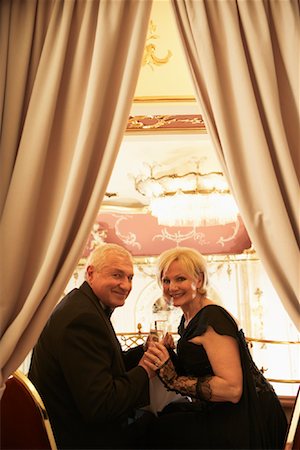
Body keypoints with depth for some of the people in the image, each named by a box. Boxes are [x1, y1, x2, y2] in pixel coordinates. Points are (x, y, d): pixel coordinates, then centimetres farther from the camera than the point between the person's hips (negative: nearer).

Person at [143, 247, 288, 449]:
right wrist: (168, 355, -5)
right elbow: (194, 370, 10)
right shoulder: (189, 319, 8)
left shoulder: (213, 318, -20)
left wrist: (174, 379, -25)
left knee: (161, 431, -10)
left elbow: (232, 389, -25)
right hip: (221, 411, 8)